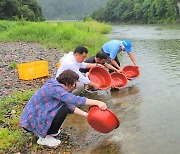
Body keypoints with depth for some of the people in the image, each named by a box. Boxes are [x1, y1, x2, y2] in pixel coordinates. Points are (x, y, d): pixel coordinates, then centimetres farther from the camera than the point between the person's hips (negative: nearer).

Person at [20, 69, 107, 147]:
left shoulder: (56, 86, 6)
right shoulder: (55, 88, -23)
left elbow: (69, 105, 6)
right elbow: (75, 100, -33)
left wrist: (85, 114, -1)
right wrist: (97, 102, -30)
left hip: (34, 115, 9)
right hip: (32, 121, -9)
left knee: (66, 106, 8)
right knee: (64, 110, -18)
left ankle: (48, 131, 17)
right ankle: (44, 138, -5)